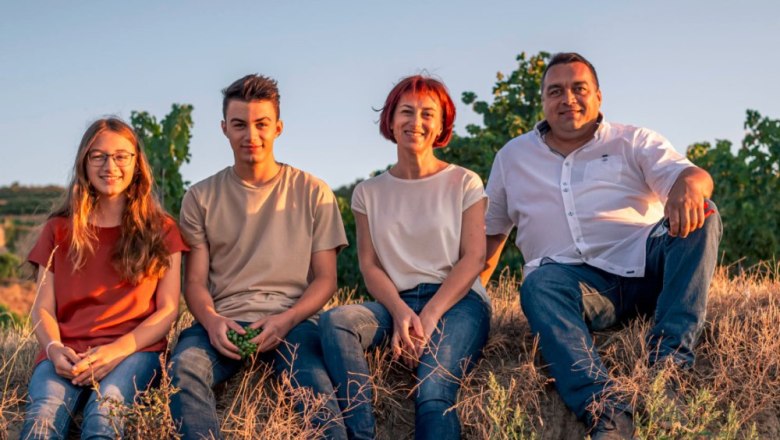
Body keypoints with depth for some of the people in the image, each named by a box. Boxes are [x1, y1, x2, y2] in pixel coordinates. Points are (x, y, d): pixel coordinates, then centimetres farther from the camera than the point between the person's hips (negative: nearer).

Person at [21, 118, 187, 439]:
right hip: (67, 353, 1)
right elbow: (43, 308, 13)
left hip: (134, 348, -1)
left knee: (103, 414, -37)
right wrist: (54, 348, -11)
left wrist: (117, 350, -11)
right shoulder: (59, 230, 19)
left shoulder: (161, 230, 15)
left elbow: (168, 309, 7)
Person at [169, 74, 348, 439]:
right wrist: (211, 321, -13)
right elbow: (195, 282, 10)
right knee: (185, 364, -33)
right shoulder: (201, 198, 13)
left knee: (318, 386, -35)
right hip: (224, 322, 2)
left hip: (293, 321, -1)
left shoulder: (313, 193, 10)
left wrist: (285, 320, -11)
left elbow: (325, 279, 8)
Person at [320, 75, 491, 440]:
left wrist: (429, 317, -16)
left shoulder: (464, 183, 8)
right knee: (335, 321, -30)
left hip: (456, 301, -2)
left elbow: (474, 258, -2)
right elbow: (369, 265, 6)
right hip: (395, 302, 3)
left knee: (433, 393, -31)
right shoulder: (369, 193, 14)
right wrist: (401, 311, -16)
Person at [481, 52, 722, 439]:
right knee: (538, 285, -34)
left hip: (645, 265, 0)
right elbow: (491, 231, 26)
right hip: (576, 280, 0)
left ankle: (669, 356, -35)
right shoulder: (513, 157, 20)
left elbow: (695, 175, -4)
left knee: (700, 214, -25)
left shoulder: (633, 142, 13)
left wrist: (688, 185, -30)